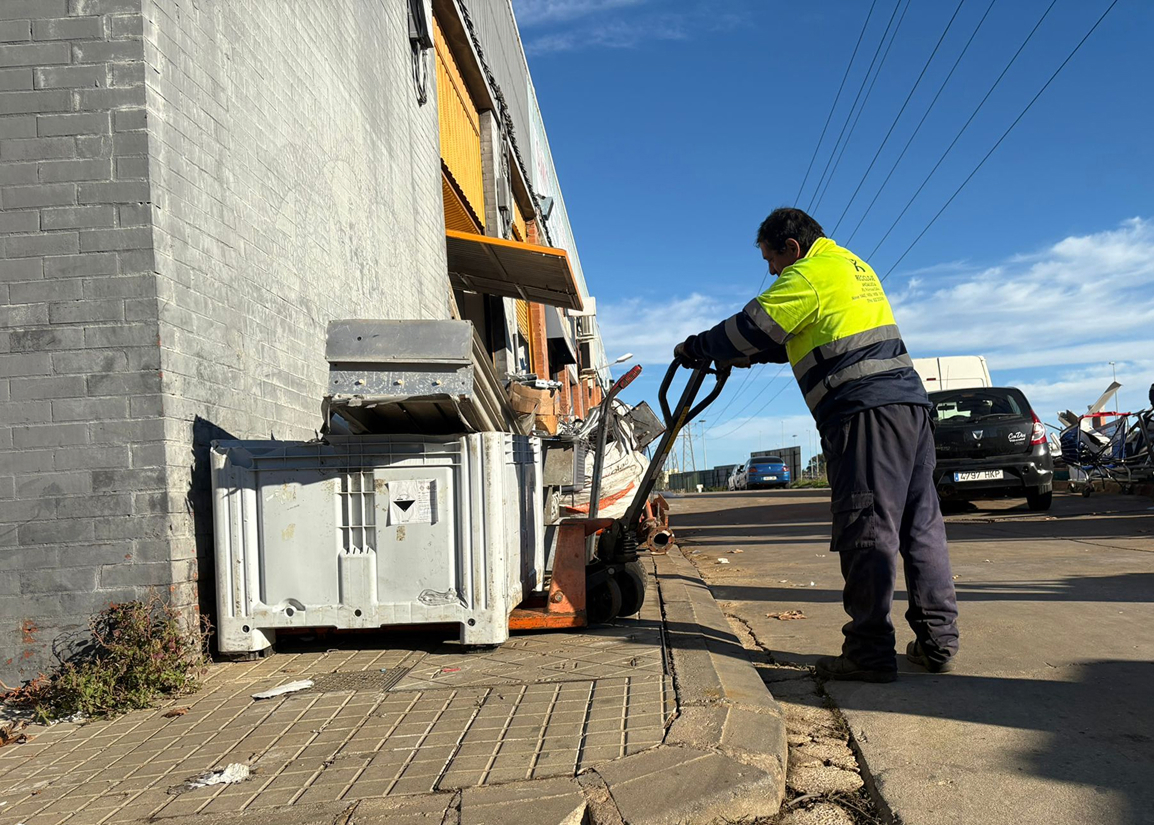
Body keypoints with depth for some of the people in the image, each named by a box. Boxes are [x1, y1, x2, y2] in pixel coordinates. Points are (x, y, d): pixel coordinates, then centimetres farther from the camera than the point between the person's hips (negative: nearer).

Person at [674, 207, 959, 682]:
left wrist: (695, 349, 12)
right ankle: (938, 641, 13)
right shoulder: (852, 265, 26)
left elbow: (750, 329, -3)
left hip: (866, 412, -10)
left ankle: (870, 652, -5)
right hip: (909, 402, 10)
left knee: (867, 531, -8)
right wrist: (749, 356, 29)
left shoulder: (807, 276, -3)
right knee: (921, 524, 8)